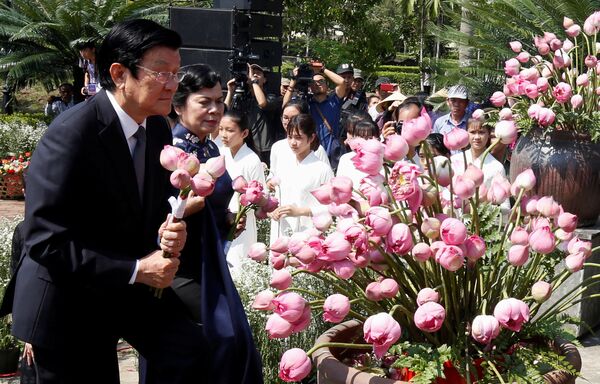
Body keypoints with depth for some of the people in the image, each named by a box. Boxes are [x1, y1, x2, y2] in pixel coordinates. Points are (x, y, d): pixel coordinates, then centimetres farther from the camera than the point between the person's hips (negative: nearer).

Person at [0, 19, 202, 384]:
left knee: (191, 354, -12)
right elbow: (45, 239, -26)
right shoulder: (72, 133, -23)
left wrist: (167, 230, -13)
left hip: (133, 286, 6)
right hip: (70, 301, -6)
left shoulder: (159, 129, 0)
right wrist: (134, 269, -28)